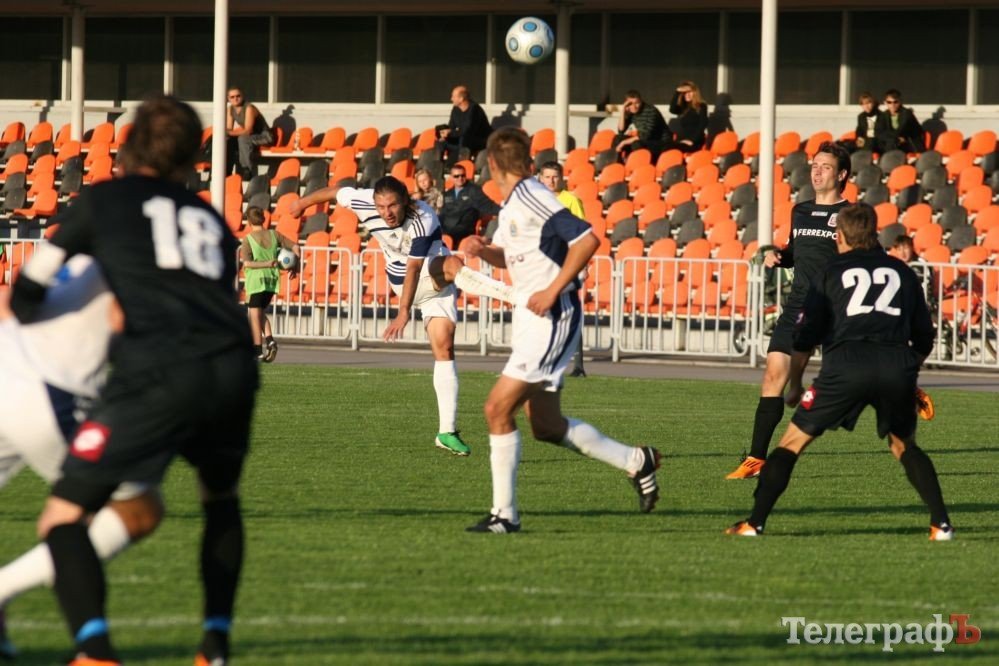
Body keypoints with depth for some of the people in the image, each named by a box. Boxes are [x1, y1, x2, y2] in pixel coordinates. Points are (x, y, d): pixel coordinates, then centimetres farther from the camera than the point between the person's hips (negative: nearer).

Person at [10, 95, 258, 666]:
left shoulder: (103, 201, 18)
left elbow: (27, 297, 18)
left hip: (161, 374, -5)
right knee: (221, 498, 34)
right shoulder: (212, 221, 29)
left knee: (64, 519, 0)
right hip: (235, 367, 5)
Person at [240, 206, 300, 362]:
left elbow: (246, 263, -19)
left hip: (255, 281, -5)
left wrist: (266, 264, -19)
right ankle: (270, 340, -2)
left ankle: (258, 351, 1)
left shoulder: (248, 239, -8)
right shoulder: (274, 235, 3)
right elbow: (295, 247, 2)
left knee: (254, 315, 3)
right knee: (261, 312, 19)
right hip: (272, 281, 5)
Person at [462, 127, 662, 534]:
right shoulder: (511, 205, 13)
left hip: (550, 319, -10)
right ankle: (636, 462, 26)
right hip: (530, 320, 10)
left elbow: (586, 240, -23)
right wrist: (484, 250, 8)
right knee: (546, 426, 13)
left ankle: (504, 513, -8)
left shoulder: (530, 198, -15)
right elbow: (509, 256, 30)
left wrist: (553, 290, -22)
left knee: (498, 408, -12)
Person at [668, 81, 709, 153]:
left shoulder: (701, 107, 3)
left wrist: (692, 140, -16)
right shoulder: (683, 108, 19)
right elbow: (672, 109, -2)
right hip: (681, 143, 5)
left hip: (694, 143, -5)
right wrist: (677, 93, -2)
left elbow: (702, 125, -6)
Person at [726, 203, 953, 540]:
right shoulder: (901, 272, 23)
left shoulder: (832, 272, 18)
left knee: (793, 442, 8)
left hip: (846, 364, -2)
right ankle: (941, 523, 10)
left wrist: (794, 384, 29)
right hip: (897, 365, 2)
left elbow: (805, 338, 13)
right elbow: (924, 338, 23)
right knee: (904, 446, 24)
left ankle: (754, 523, 1)